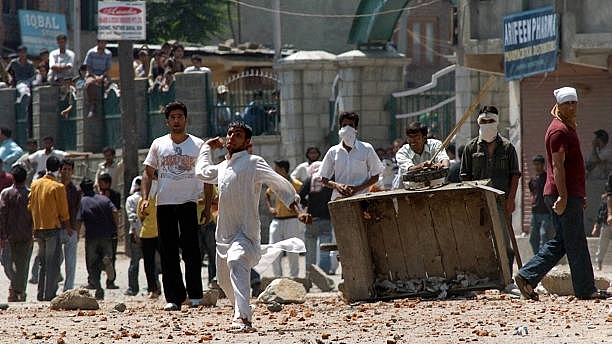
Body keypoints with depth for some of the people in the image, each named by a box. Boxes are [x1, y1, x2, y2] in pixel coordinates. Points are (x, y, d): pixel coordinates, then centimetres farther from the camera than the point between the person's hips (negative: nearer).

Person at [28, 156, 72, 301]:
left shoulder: (35, 184, 5)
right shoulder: (58, 187, -10)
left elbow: (30, 205, 9)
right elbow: (63, 210, -7)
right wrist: (68, 227, 7)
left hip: (38, 228, 5)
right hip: (53, 227, -5)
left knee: (42, 262, 15)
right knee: (52, 263, -2)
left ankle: (41, 294, 16)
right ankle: (50, 294, -7)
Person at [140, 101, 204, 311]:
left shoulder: (198, 145, 5)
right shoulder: (158, 145, 10)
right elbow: (148, 173, 13)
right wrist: (145, 198, -1)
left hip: (189, 202, -2)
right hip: (165, 203, 2)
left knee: (191, 249, -9)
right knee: (168, 252, 0)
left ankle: (195, 294, -2)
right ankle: (173, 297, 3)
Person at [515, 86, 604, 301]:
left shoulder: (568, 128, 20)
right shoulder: (559, 130, -12)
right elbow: (557, 165, -20)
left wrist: (580, 195, 27)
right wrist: (563, 196, -25)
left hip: (570, 194, 10)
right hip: (565, 195, -10)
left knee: (559, 243, 11)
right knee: (576, 243, -4)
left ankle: (527, 277, 8)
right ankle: (585, 290, 2)